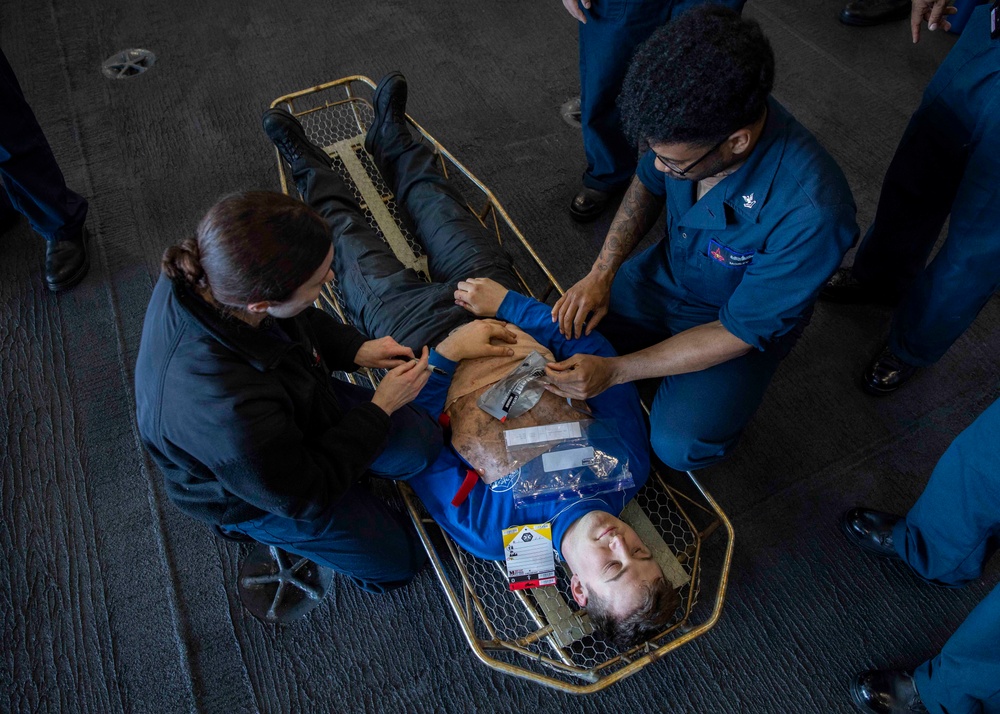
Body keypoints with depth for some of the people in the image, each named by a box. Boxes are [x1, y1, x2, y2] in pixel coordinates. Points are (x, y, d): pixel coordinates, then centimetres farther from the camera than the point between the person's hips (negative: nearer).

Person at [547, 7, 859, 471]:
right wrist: (601, 274, -14)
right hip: (669, 272, 5)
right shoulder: (690, 123, -25)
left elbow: (740, 333, -27)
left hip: (745, 317, -4)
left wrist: (614, 371, -29)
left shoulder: (811, 212, -40)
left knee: (679, 445, -19)